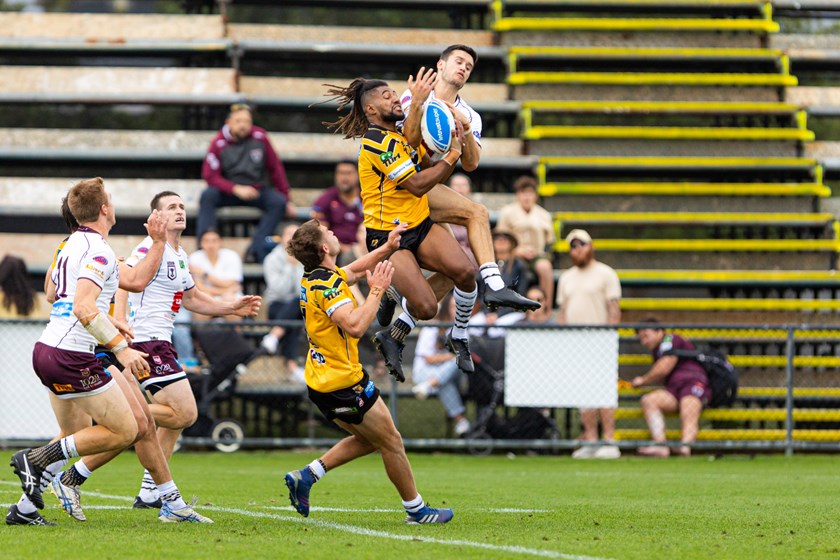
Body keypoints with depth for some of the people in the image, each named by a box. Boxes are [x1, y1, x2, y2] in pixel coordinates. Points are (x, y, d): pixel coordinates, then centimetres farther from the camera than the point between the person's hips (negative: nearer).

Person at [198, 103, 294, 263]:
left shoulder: (260, 138, -7)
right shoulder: (219, 143, -11)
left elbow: (275, 168, 2)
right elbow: (210, 176, -13)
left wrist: (286, 199, 3)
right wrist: (236, 189, -27)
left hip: (257, 191, 1)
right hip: (229, 191, -1)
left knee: (278, 202, -27)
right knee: (207, 195, -30)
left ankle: (257, 248, -31)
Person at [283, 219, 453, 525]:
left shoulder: (315, 278, 7)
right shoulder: (327, 284, -23)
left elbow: (356, 269, 25)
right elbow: (355, 326, -35)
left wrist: (386, 247, 17)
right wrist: (377, 291, -26)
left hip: (322, 381, 10)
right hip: (343, 382, -10)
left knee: (368, 440, 22)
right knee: (391, 443, 4)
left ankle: (306, 476, 14)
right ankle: (416, 509, 14)